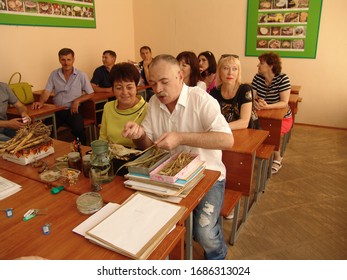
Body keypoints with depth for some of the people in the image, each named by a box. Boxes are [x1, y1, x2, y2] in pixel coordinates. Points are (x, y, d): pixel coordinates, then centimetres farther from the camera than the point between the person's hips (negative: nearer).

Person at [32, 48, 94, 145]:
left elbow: (90, 94, 3)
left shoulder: (81, 75, 2)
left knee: (79, 130, -30)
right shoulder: (54, 74, 9)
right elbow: (47, 91, 6)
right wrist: (41, 102, -14)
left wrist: (77, 101, -13)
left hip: (73, 110, -2)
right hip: (57, 110, 3)